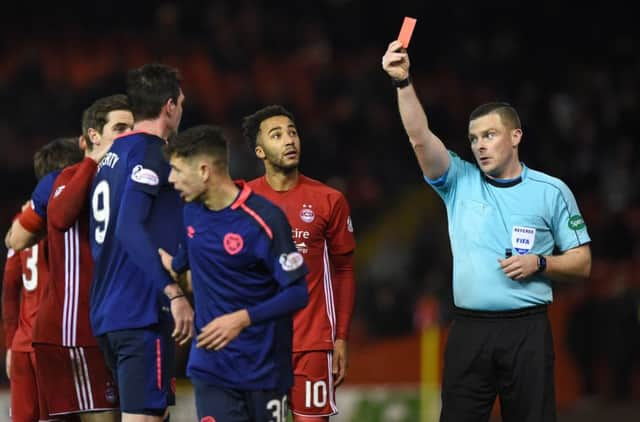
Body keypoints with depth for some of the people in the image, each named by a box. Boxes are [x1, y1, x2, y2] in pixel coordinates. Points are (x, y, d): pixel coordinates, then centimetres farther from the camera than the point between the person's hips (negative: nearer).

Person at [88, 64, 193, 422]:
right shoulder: (149, 154, -10)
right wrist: (174, 293, -25)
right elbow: (130, 229, -21)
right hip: (143, 315, -9)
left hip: (107, 313, 9)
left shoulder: (112, 156, 17)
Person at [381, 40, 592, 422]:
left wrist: (540, 264, -11)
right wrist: (403, 82, -19)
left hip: (527, 330, -2)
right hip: (469, 330, 2)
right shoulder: (460, 182, 8)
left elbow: (582, 263, 8)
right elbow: (420, 137, -7)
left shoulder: (552, 191, 5)